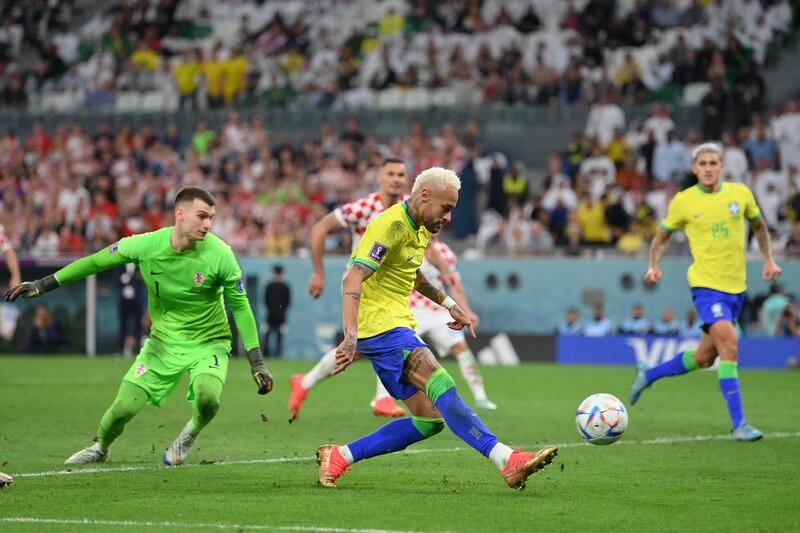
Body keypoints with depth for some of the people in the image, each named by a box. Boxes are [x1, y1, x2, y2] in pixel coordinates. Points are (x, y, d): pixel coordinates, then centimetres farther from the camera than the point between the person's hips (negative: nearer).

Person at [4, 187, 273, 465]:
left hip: (208, 343, -2)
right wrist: (42, 284, 1)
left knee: (207, 397, -31)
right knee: (124, 407, -5)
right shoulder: (147, 245, -15)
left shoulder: (219, 254, -18)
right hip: (163, 342, 2)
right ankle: (100, 448, 31)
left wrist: (257, 362, -9)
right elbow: (96, 262, -1)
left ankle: (191, 434, 6)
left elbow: (240, 306, -8)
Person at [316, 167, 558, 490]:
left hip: (397, 324, 10)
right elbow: (353, 279, -26)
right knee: (442, 389, -24)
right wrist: (351, 336, -38)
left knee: (430, 419, 3)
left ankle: (338, 457, 8)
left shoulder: (419, 229, 15)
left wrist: (448, 304, 25)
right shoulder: (392, 226, -16)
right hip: (380, 325, -10)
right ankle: (508, 461, -33)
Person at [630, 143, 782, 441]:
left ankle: (649, 375, 36)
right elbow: (661, 238, 9)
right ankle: (738, 423, -21)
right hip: (706, 284, -5)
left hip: (736, 286, 5)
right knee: (729, 343, -23)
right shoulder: (683, 201, -4)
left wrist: (768, 260, 9)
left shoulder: (740, 193, 2)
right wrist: (654, 266, -8)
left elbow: (759, 226, 20)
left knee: (704, 358, 12)